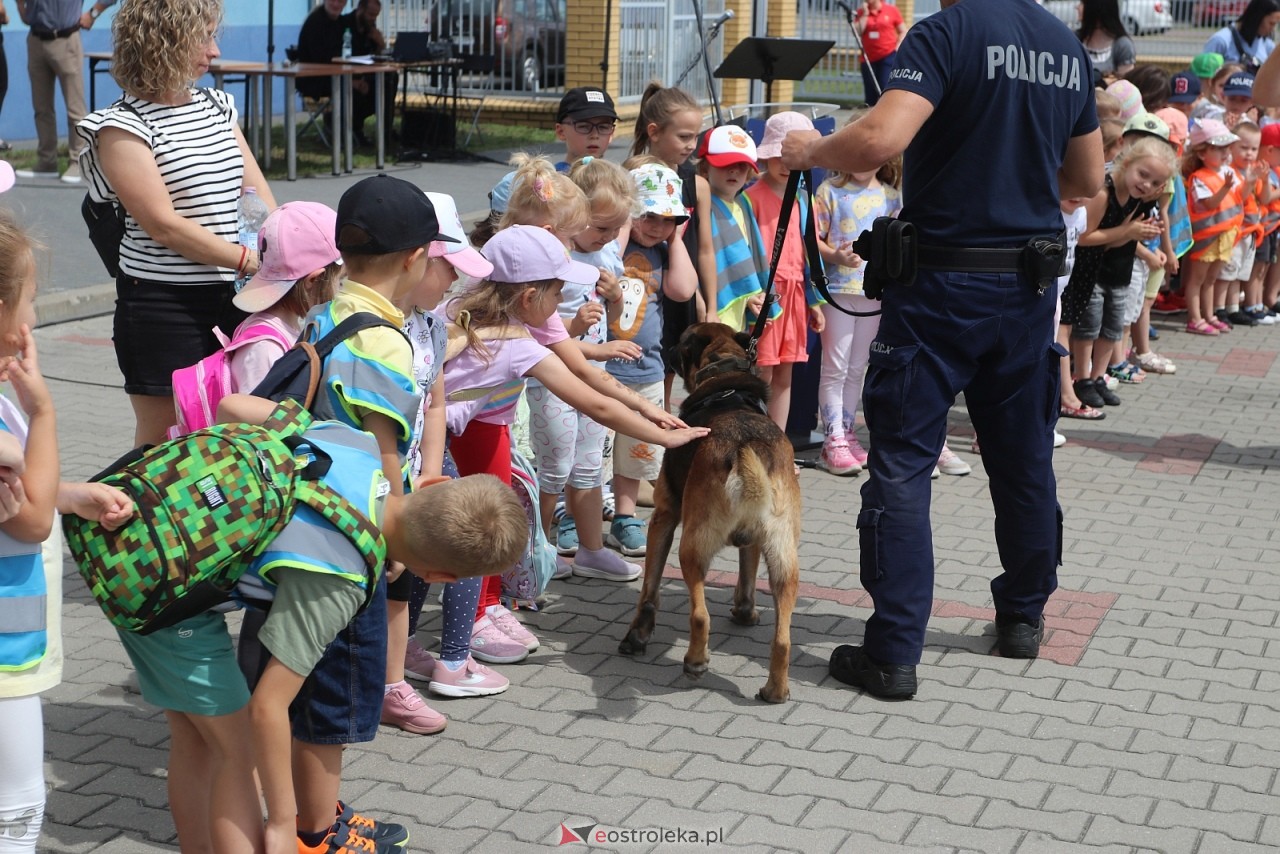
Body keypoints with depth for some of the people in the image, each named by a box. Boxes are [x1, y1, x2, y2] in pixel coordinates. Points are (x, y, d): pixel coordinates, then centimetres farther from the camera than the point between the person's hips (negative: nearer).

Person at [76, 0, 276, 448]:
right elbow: (164, 224, -18)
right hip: (162, 306, -6)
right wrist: (250, 260, -22)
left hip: (232, 298, 6)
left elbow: (262, 199, 6)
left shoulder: (216, 106, 12)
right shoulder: (123, 126, -10)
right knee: (162, 449, 4)